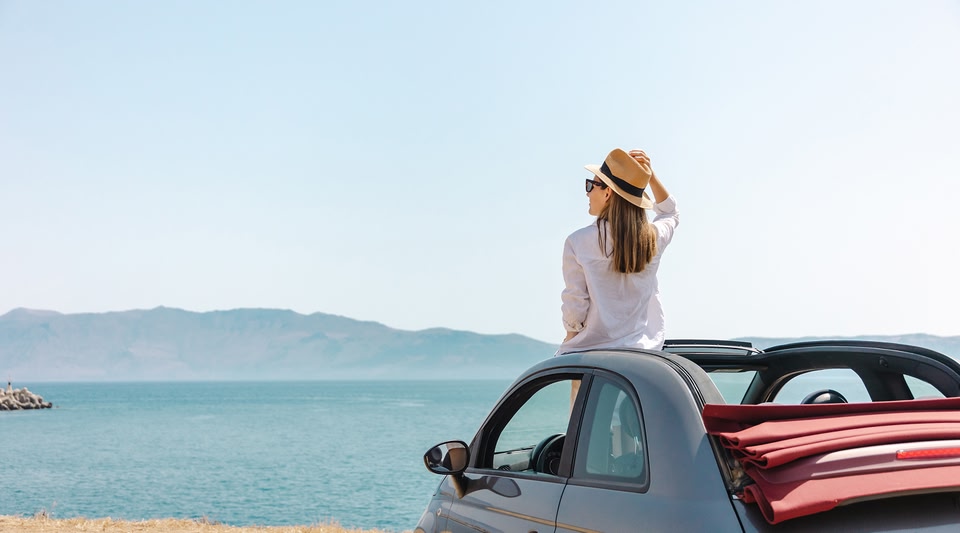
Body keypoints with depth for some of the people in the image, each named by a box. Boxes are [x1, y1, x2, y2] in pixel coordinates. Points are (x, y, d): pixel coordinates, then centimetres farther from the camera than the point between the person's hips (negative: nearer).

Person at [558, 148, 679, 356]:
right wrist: (650, 176, 12)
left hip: (590, 351, -4)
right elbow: (671, 213, 25)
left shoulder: (578, 242, -11)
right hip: (644, 351, 4)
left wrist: (569, 337, 12)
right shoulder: (653, 238, 0)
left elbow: (574, 309, -7)